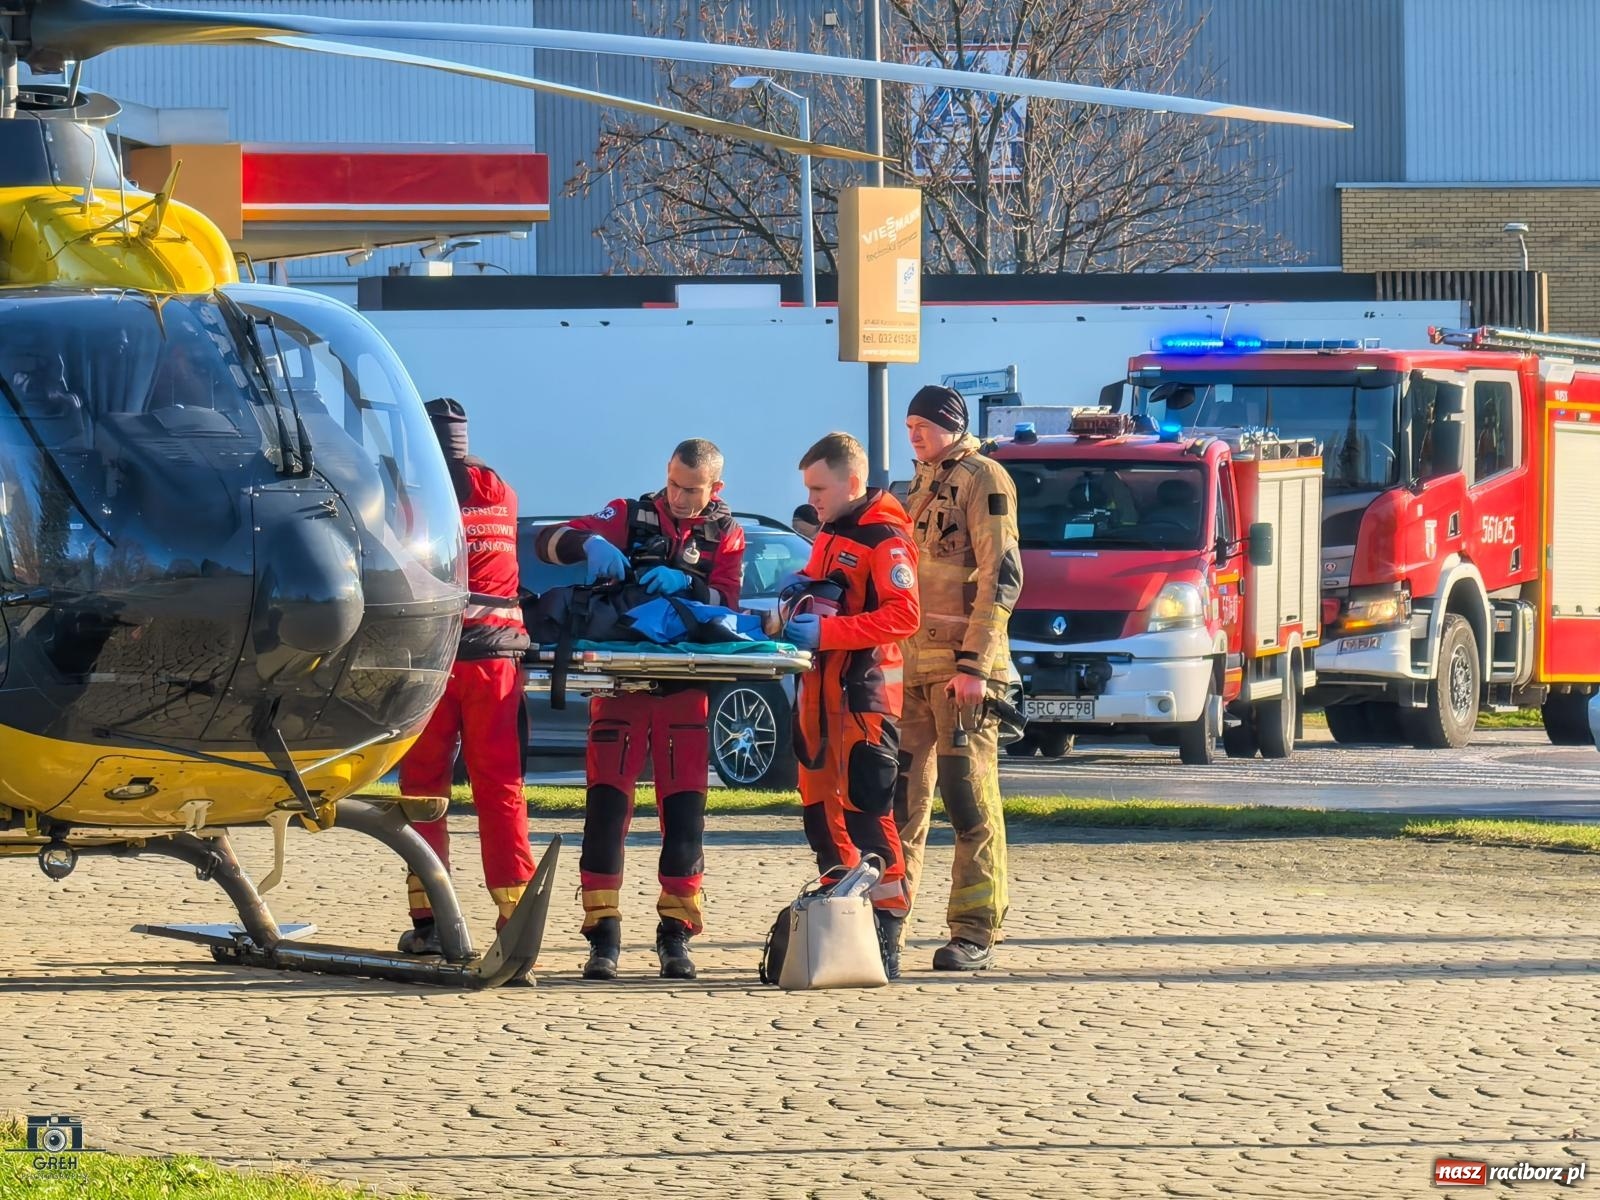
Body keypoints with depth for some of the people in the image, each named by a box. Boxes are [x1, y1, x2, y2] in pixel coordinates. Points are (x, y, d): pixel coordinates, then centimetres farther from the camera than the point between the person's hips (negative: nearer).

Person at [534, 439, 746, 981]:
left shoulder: (726, 534, 7)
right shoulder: (631, 516, 5)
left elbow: (727, 602, -7)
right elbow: (548, 542, -3)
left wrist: (684, 585, -25)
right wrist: (589, 543, -23)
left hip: (685, 691, 1)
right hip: (622, 683, -1)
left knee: (684, 810, -1)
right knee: (606, 804, -7)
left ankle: (676, 935, 7)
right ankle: (603, 936, -6)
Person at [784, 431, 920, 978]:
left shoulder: (885, 538, -10)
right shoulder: (829, 533, 19)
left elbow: (902, 615, -20)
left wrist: (826, 630, -23)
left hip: (863, 692, -9)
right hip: (820, 688, 10)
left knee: (867, 813, -12)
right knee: (820, 810, 11)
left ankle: (885, 939, -12)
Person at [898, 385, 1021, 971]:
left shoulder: (983, 480, -5)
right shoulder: (924, 484, 21)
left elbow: (1001, 578, -12)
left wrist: (974, 663, -18)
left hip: (962, 664, -8)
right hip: (913, 665, 8)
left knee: (969, 799, -6)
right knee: (901, 795, 8)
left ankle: (975, 933, -5)